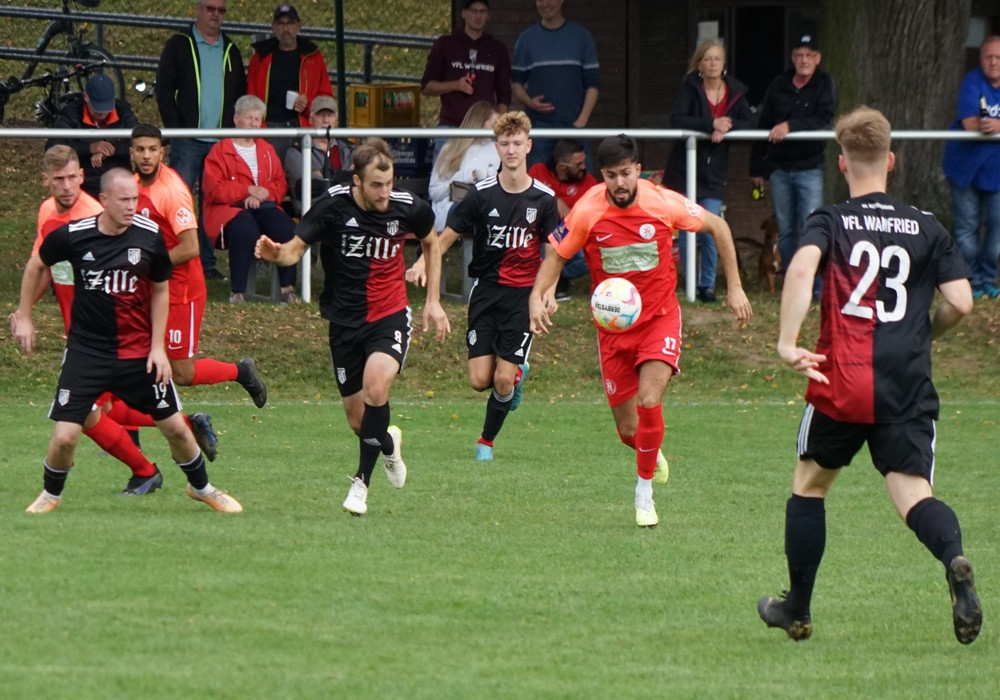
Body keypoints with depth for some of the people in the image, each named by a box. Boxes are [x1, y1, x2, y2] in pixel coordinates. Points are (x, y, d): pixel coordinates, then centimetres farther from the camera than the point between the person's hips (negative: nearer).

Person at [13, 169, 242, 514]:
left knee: (175, 427, 6)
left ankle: (201, 486, 33)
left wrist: (157, 347, -1)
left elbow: (160, 289, 4)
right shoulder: (72, 235, -13)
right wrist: (24, 316, 11)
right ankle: (50, 494, 20)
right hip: (86, 350, -1)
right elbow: (37, 265, 8)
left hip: (138, 351, 1)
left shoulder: (150, 236, -10)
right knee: (65, 436, -9)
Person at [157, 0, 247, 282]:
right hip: (188, 140, -4)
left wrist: (233, 129, 4)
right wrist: (175, 128, -10)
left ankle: (207, 262, 9)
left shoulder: (231, 51, 15)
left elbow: (240, 94, 18)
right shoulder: (179, 45, 3)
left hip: (221, 142, 4)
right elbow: (163, 89, -1)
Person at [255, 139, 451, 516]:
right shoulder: (333, 206, -15)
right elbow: (297, 248, -14)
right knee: (358, 420, 6)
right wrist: (276, 253, -38)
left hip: (390, 315, -1)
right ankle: (389, 443, 45)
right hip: (345, 320, 1)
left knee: (376, 383, -29)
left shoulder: (409, 208, -9)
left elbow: (431, 244, 12)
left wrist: (433, 301, 10)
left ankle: (362, 482, -15)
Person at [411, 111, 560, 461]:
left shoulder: (544, 199, -2)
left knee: (503, 379, -7)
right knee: (480, 379, -6)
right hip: (486, 290, 1)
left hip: (523, 294, -1)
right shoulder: (482, 194, -4)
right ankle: (517, 374, 29)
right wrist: (423, 263, -19)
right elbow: (448, 236, 0)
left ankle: (487, 442, 17)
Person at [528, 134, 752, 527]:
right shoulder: (587, 213, -13)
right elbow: (556, 254, 1)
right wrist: (536, 296, -18)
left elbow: (717, 227, 1)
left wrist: (734, 288, 1)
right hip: (612, 326, 2)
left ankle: (644, 492, -3)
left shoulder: (664, 204, -14)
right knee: (629, 431, 5)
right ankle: (653, 455, 43)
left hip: (659, 318, -1)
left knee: (649, 402, -23)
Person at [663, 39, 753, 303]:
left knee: (710, 231, -5)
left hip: (714, 171, 2)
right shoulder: (690, 88, -6)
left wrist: (727, 127, -21)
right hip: (685, 169, -2)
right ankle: (690, 284, 13)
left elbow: (748, 123, -2)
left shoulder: (735, 91, 4)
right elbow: (677, 120, -20)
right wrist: (711, 125, -27)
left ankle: (707, 284, 4)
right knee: (687, 229, 2)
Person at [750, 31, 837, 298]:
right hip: (779, 168, 4)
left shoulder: (825, 85, -2)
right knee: (785, 231, 6)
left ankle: (817, 287, -5)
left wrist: (790, 126, -27)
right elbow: (762, 127, 13)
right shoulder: (778, 86, 8)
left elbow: (823, 121, -16)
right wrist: (757, 168, 12)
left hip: (809, 168, -4)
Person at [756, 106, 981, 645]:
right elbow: (959, 302, 4)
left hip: (842, 382, -1)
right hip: (908, 388, 1)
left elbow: (801, 268, -17)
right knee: (912, 494, -5)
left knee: (809, 483, 20)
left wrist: (788, 342, -20)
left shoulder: (829, 222, 4)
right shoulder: (926, 228, 10)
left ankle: (796, 610, 27)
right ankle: (955, 560, -39)